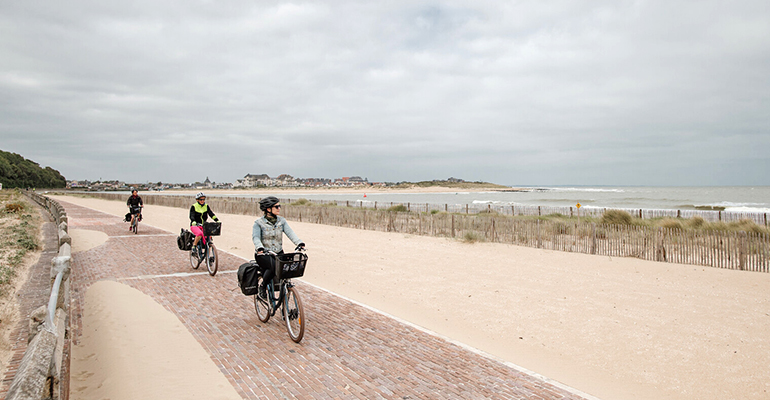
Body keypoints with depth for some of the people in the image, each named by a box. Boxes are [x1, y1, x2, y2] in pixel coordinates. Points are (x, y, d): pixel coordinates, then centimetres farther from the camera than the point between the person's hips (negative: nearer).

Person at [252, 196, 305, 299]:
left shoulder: (282, 221, 6)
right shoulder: (259, 223, -4)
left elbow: (290, 233, -7)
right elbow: (255, 237, -17)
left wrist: (299, 243, -25)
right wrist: (260, 248, -38)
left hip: (278, 253, 4)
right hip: (263, 254, -4)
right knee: (273, 267, -33)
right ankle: (262, 287, -6)